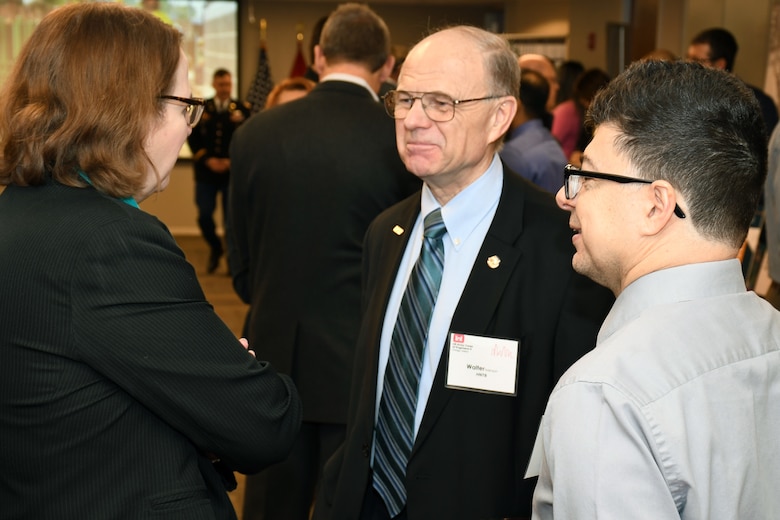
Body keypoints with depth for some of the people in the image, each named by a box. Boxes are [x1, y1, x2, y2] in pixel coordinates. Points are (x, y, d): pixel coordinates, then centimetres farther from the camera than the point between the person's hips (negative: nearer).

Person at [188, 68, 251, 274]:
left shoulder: (242, 109, 4)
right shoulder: (201, 108, 6)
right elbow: (193, 138, 1)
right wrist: (207, 160, -10)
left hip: (233, 172, -1)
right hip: (206, 172, 1)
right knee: (204, 216, -2)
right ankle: (215, 249, 24)